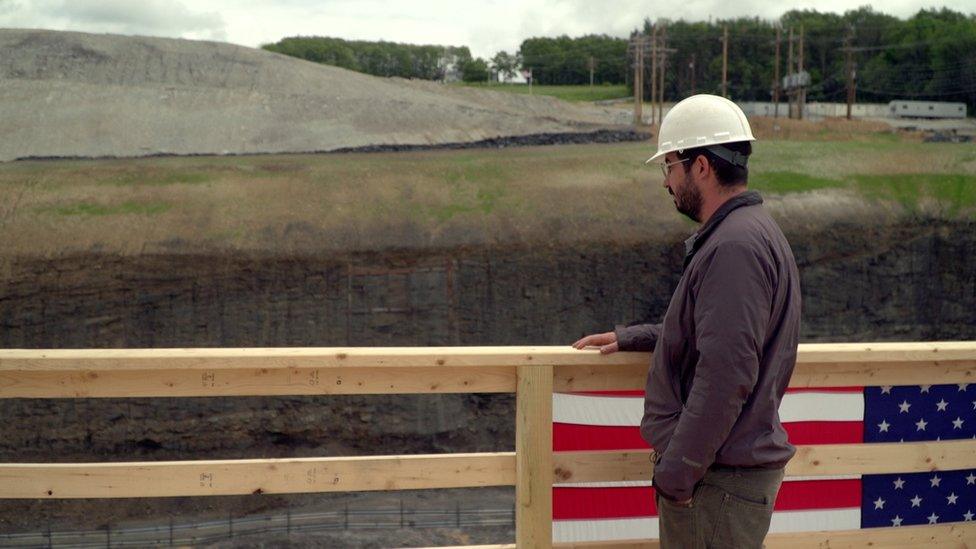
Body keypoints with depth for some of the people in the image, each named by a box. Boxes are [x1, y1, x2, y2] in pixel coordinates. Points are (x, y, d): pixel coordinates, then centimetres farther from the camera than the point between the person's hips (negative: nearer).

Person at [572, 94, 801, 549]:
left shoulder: (736, 246, -21)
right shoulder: (744, 233, 13)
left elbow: (726, 377, -27)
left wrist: (676, 473, -22)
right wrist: (629, 338, 22)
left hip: (721, 478, -10)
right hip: (728, 468, 10)